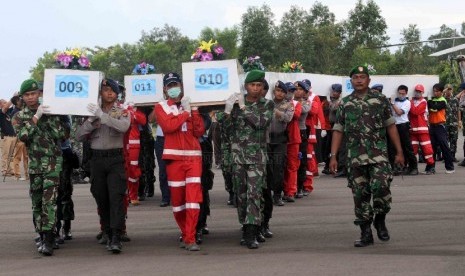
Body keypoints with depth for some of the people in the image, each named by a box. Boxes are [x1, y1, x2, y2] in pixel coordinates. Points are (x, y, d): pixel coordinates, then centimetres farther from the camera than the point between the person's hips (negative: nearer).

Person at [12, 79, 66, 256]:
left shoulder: (50, 111, 5)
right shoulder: (19, 117, 8)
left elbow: (61, 135, -2)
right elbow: (23, 136, -12)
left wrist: (49, 118, -9)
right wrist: (36, 117, -16)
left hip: (53, 161, -3)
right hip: (34, 163, 3)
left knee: (49, 200, -14)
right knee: (37, 202, 7)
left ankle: (48, 241, -19)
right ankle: (42, 236, 20)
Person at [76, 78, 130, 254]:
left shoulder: (122, 112, 5)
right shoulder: (92, 112, 11)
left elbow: (123, 127, -18)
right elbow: (79, 136, 5)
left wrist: (102, 115, -21)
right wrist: (92, 120, -10)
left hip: (116, 159, -3)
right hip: (97, 159, 3)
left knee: (116, 197, -13)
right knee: (101, 199, 5)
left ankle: (116, 238, -17)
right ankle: (108, 235, 15)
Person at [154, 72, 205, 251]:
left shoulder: (190, 105, 14)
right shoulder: (161, 107, 6)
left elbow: (200, 131, 5)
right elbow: (168, 126, -14)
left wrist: (194, 112, -6)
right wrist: (186, 113, -5)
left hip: (193, 157, 1)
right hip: (174, 158, -1)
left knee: (193, 196, -10)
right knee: (177, 198, 4)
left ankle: (190, 239, -11)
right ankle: (185, 234, 22)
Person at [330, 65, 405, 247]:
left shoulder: (380, 100, 5)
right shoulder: (344, 104, 9)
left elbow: (391, 127, 6)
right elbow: (338, 131, 9)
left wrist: (399, 152, 2)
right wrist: (333, 156, 2)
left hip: (378, 155, -2)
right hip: (355, 157, 2)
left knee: (380, 187, -18)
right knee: (360, 195, 3)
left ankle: (380, 220, 8)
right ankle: (366, 234, 12)